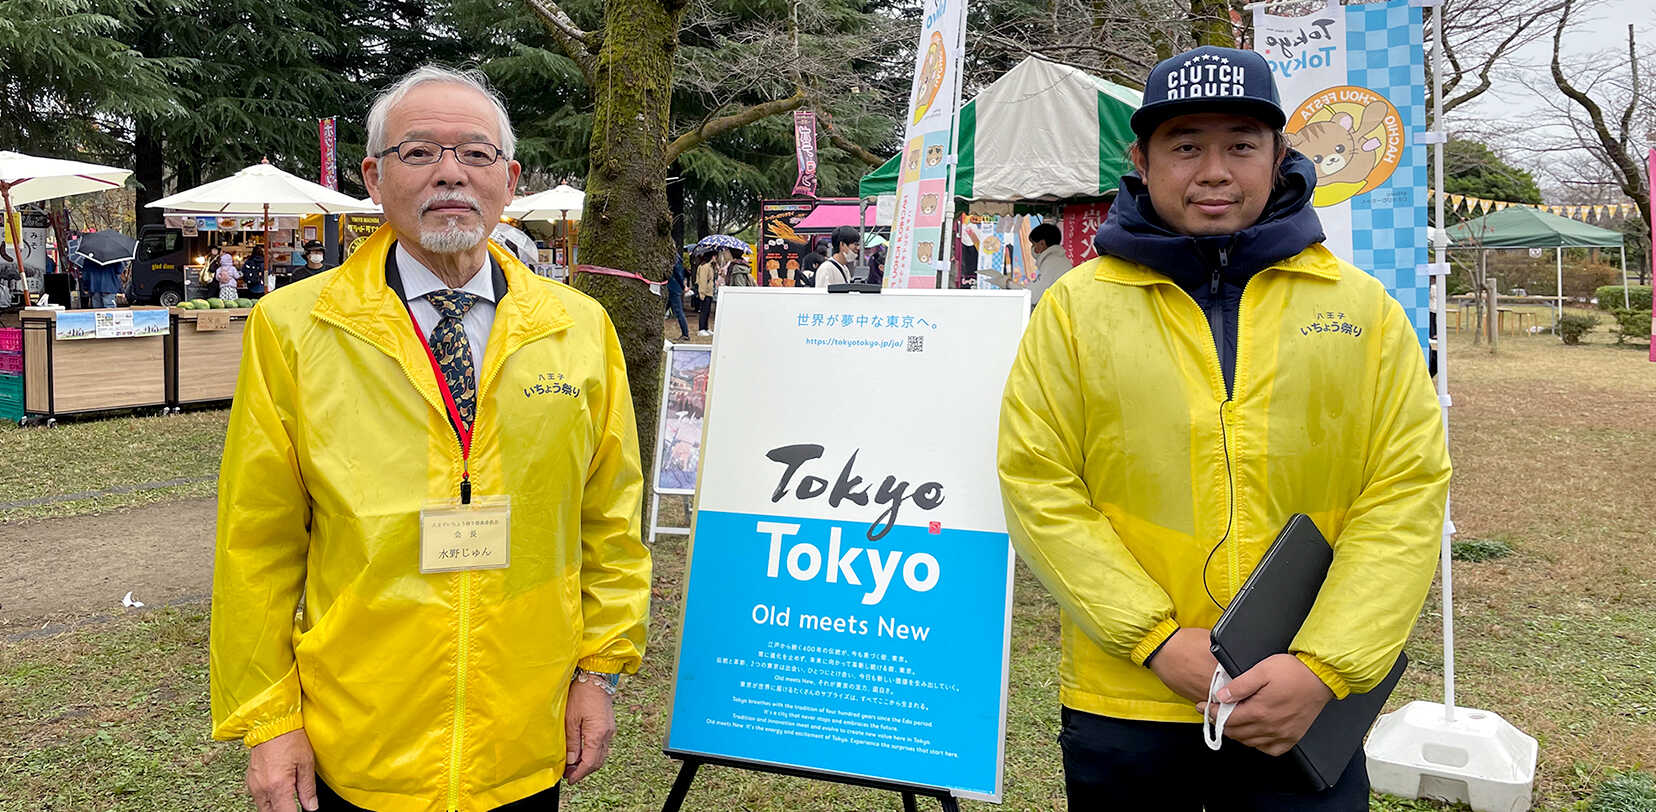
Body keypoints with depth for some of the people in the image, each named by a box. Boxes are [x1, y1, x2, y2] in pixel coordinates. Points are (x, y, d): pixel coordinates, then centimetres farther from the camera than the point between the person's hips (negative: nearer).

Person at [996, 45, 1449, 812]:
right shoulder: (1076, 305, 0)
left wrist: (1324, 667, -11)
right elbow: (1038, 487, -5)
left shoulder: (1364, 308, 4)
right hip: (1123, 705, 0)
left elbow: (1407, 495, -1)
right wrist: (1159, 641, -12)